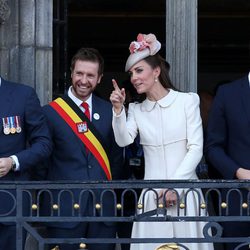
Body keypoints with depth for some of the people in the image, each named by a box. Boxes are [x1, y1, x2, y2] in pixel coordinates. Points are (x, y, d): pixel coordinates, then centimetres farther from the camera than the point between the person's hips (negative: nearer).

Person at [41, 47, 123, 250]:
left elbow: (117, 156, 14)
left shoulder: (109, 110, 8)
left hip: (104, 207, 3)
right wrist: (47, 198, 0)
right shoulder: (51, 112, -2)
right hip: (64, 208, -3)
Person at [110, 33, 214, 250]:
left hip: (185, 192, -2)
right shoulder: (136, 110, 10)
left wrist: (175, 186, -11)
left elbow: (196, 148, -4)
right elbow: (123, 140, -5)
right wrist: (118, 110, -17)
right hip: (152, 195, 2)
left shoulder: (187, 100, 1)